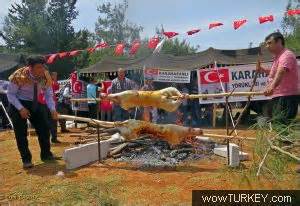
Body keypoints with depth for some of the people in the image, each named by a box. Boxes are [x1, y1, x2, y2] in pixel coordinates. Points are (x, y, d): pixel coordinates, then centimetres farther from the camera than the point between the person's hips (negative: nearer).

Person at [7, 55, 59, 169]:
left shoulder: (45, 76, -16)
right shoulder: (19, 76, -26)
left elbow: (48, 94, -8)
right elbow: (10, 94, -16)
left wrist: (53, 109, -22)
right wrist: (21, 108, -28)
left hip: (34, 103, 4)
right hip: (18, 104, -4)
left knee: (43, 129, 3)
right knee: (21, 133, -5)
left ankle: (46, 154, 21)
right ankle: (26, 159, 11)